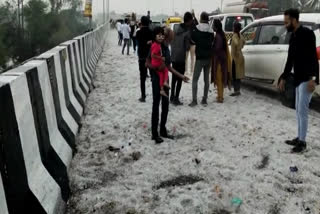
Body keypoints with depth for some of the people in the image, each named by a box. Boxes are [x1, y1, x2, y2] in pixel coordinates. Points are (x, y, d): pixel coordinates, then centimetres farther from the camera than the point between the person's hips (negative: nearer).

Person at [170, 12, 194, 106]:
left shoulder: (176, 28, 4)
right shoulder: (187, 32, -16)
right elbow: (187, 46, -12)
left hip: (173, 57, 7)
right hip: (181, 58, -7)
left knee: (174, 77, 17)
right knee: (179, 79, 1)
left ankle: (172, 97, 26)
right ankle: (176, 99, 2)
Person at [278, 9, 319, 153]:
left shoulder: (307, 34, -14)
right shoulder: (293, 36, 14)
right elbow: (290, 59, 20)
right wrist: (283, 78, 22)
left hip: (307, 79, -9)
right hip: (298, 79, 9)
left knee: (302, 110, -7)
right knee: (298, 110, 13)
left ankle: (302, 142, 1)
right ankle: (299, 138, 23)